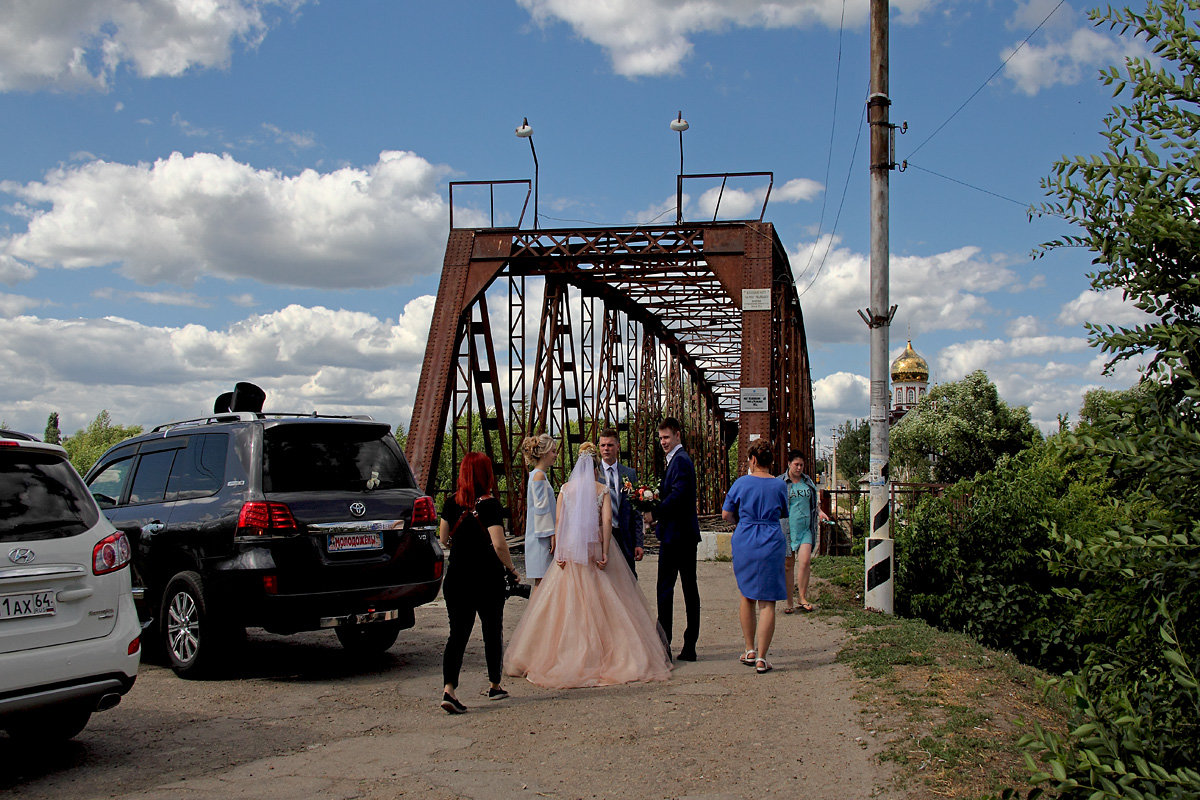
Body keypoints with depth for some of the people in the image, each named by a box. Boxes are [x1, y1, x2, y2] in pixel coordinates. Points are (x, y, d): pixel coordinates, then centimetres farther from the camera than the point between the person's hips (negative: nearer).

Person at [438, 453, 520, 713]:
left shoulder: (452, 502, 0)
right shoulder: (489, 504, -14)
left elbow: (444, 540, 9)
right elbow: (499, 545, -20)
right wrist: (511, 569, -5)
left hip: (456, 577, 3)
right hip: (488, 578, -3)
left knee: (458, 633, 3)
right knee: (492, 631, 15)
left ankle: (449, 688, -14)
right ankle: (494, 686, 27)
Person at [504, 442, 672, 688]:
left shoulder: (566, 488, 5)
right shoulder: (602, 489, 0)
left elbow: (559, 520, -1)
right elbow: (607, 520, -8)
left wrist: (559, 551, -3)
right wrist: (605, 552, -9)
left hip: (570, 551, 1)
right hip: (595, 548, -1)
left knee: (569, 603, 6)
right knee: (603, 602, 3)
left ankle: (571, 654, 7)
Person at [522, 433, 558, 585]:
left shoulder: (536, 474, 16)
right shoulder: (539, 475, -13)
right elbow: (542, 509, -17)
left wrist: (552, 533, 21)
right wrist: (551, 534, -17)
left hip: (538, 536, 10)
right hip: (542, 537, -10)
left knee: (541, 583, 9)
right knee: (542, 581, -8)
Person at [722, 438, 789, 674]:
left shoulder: (741, 483, -4)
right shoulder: (779, 485, -2)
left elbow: (726, 515, 1)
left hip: (744, 542, 1)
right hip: (772, 544, -1)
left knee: (747, 596, 19)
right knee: (767, 603, 1)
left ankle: (750, 650, 23)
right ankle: (761, 658, -1)